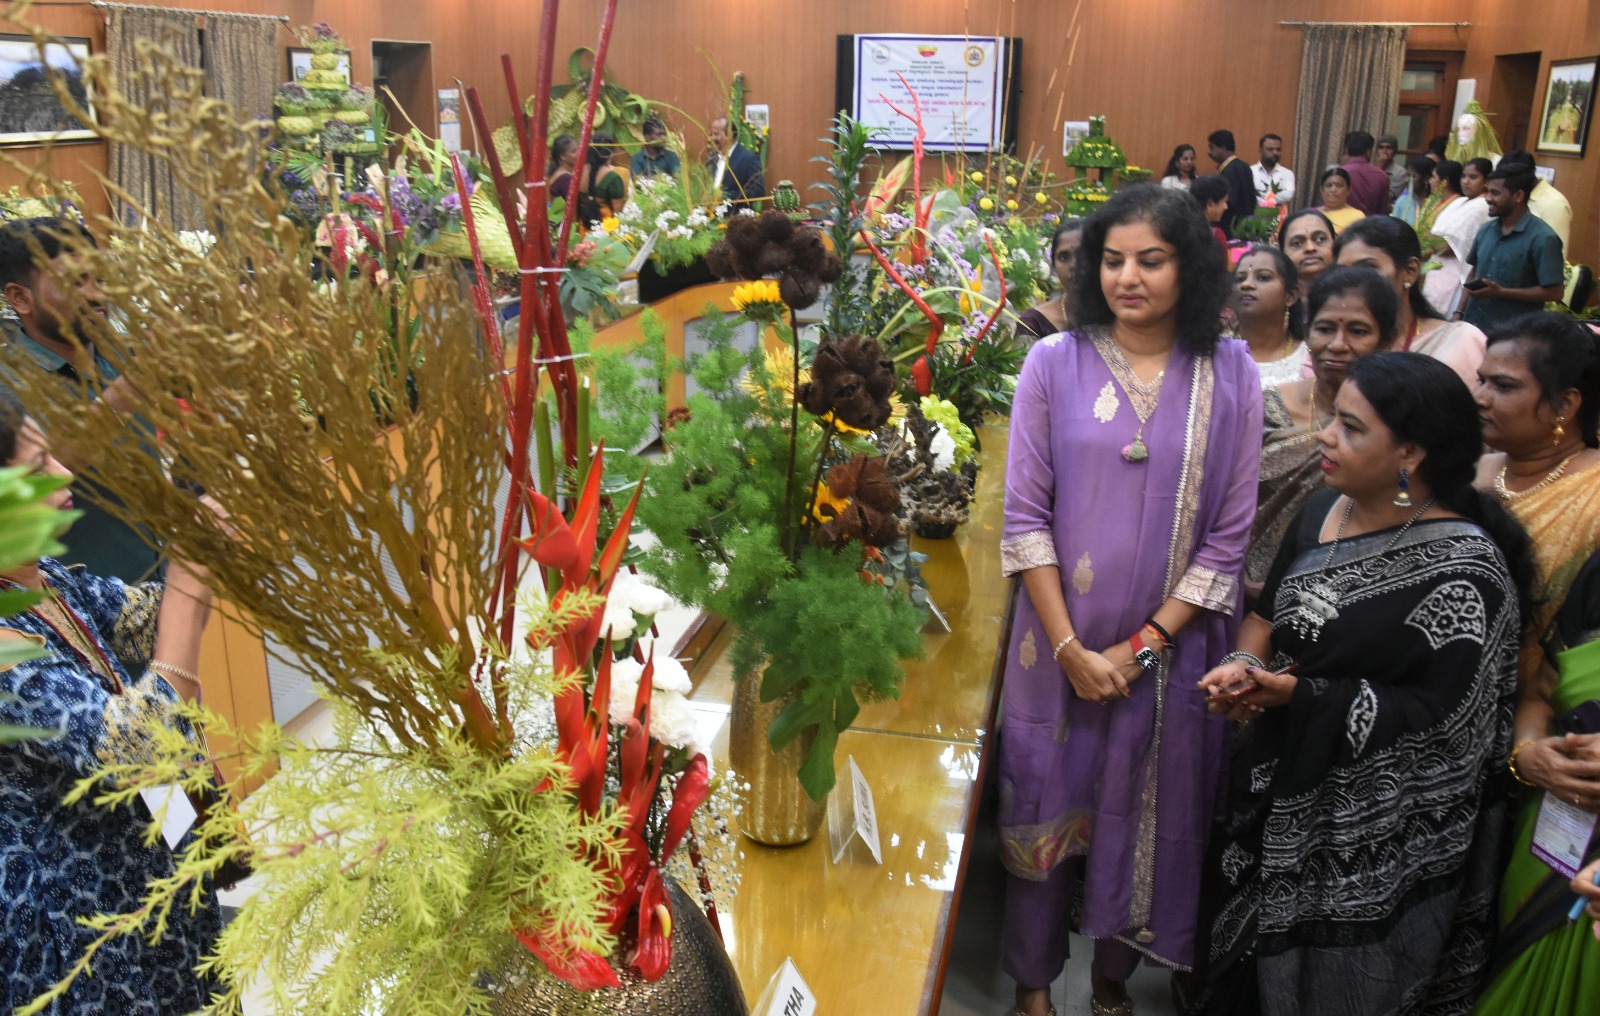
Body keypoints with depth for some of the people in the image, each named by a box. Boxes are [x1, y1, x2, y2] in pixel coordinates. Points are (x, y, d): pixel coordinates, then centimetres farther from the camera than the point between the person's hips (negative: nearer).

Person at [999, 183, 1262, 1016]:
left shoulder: (1230, 377, -2)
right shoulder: (1054, 363, -4)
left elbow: (1229, 534, -3)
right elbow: (1024, 516, -6)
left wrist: (1144, 644, -10)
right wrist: (1070, 648, -11)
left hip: (1169, 651, 1)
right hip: (1061, 644, 0)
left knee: (1145, 814, 13)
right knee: (1046, 808, 11)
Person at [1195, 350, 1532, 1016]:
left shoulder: (1463, 568, -22)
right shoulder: (1324, 509, -1)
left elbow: (1438, 713, -21)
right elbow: (1268, 608, 11)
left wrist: (1299, 695, -24)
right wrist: (1244, 666, -9)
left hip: (1371, 830, -6)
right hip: (1278, 786, 6)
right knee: (1250, 959, 22)